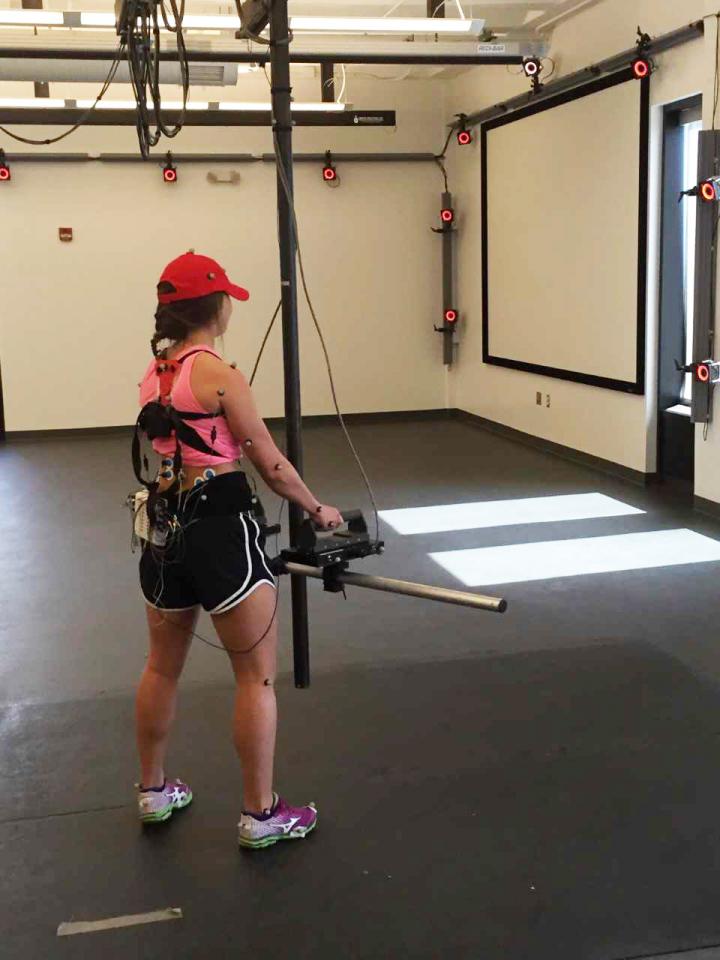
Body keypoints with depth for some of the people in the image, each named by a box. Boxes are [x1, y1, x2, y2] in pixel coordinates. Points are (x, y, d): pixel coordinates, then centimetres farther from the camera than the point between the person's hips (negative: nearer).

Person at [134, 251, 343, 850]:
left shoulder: (153, 374, 8)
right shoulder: (218, 373, -15)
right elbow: (271, 465, -10)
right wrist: (318, 511, 5)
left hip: (164, 529, 8)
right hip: (219, 528, -8)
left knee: (163, 667, 22)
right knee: (258, 676, 5)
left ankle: (154, 793, 37)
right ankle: (261, 816, 14)